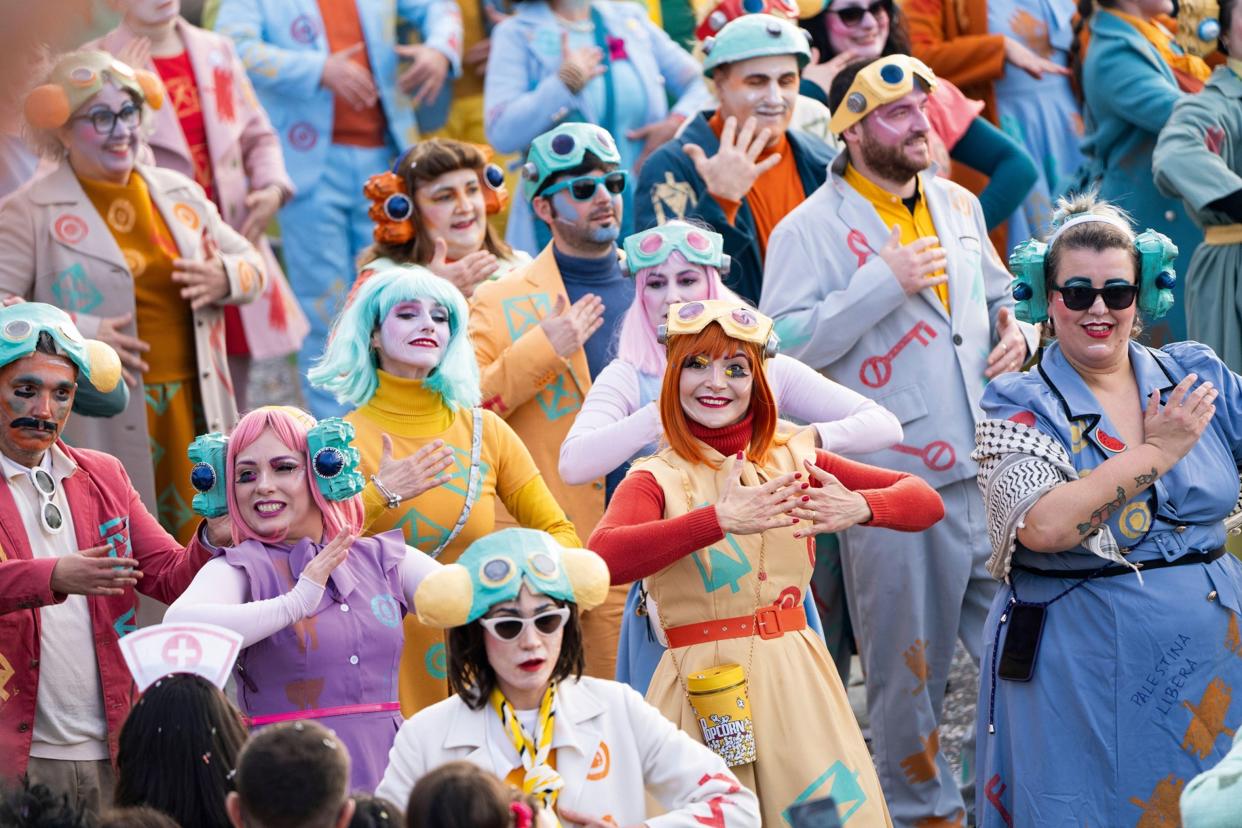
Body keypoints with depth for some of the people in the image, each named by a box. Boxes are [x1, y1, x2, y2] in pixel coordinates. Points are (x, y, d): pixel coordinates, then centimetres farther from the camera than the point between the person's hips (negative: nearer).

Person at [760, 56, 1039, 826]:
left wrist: (1017, 331, 4)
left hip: (990, 468, 5)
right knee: (909, 664, 5)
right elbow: (785, 343, -17)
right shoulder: (811, 229, -6)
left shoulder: (959, 206, 13)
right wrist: (884, 281, -20)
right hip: (893, 486, -5)